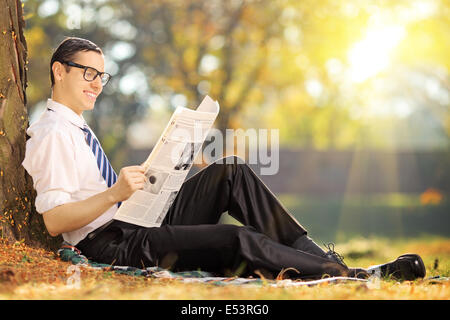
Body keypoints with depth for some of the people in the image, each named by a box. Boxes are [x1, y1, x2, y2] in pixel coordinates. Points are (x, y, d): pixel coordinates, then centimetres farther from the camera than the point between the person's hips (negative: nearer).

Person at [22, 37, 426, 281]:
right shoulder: (53, 135, -11)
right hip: (114, 243, -10)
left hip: (139, 223, 10)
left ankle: (315, 254, -12)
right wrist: (114, 194, -29)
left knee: (231, 172, -6)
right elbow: (54, 220, -19)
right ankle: (348, 276, -21)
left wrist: (144, 186, 10)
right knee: (237, 240, -28)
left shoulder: (75, 128, 21)